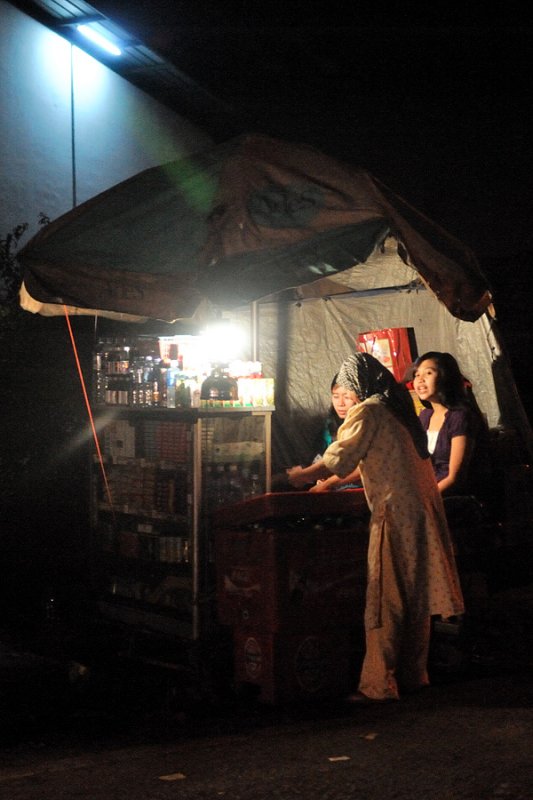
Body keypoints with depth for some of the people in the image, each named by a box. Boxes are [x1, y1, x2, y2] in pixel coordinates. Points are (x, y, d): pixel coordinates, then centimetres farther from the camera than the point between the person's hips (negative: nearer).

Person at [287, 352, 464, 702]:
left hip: (395, 512, -9)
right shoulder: (398, 408, 18)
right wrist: (325, 481, 30)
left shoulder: (368, 412, -8)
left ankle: (378, 684, -5)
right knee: (416, 597, 13)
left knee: (385, 600, -6)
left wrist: (302, 476, 11)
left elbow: (339, 459, -6)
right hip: (423, 509, 9)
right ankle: (414, 675, 22)